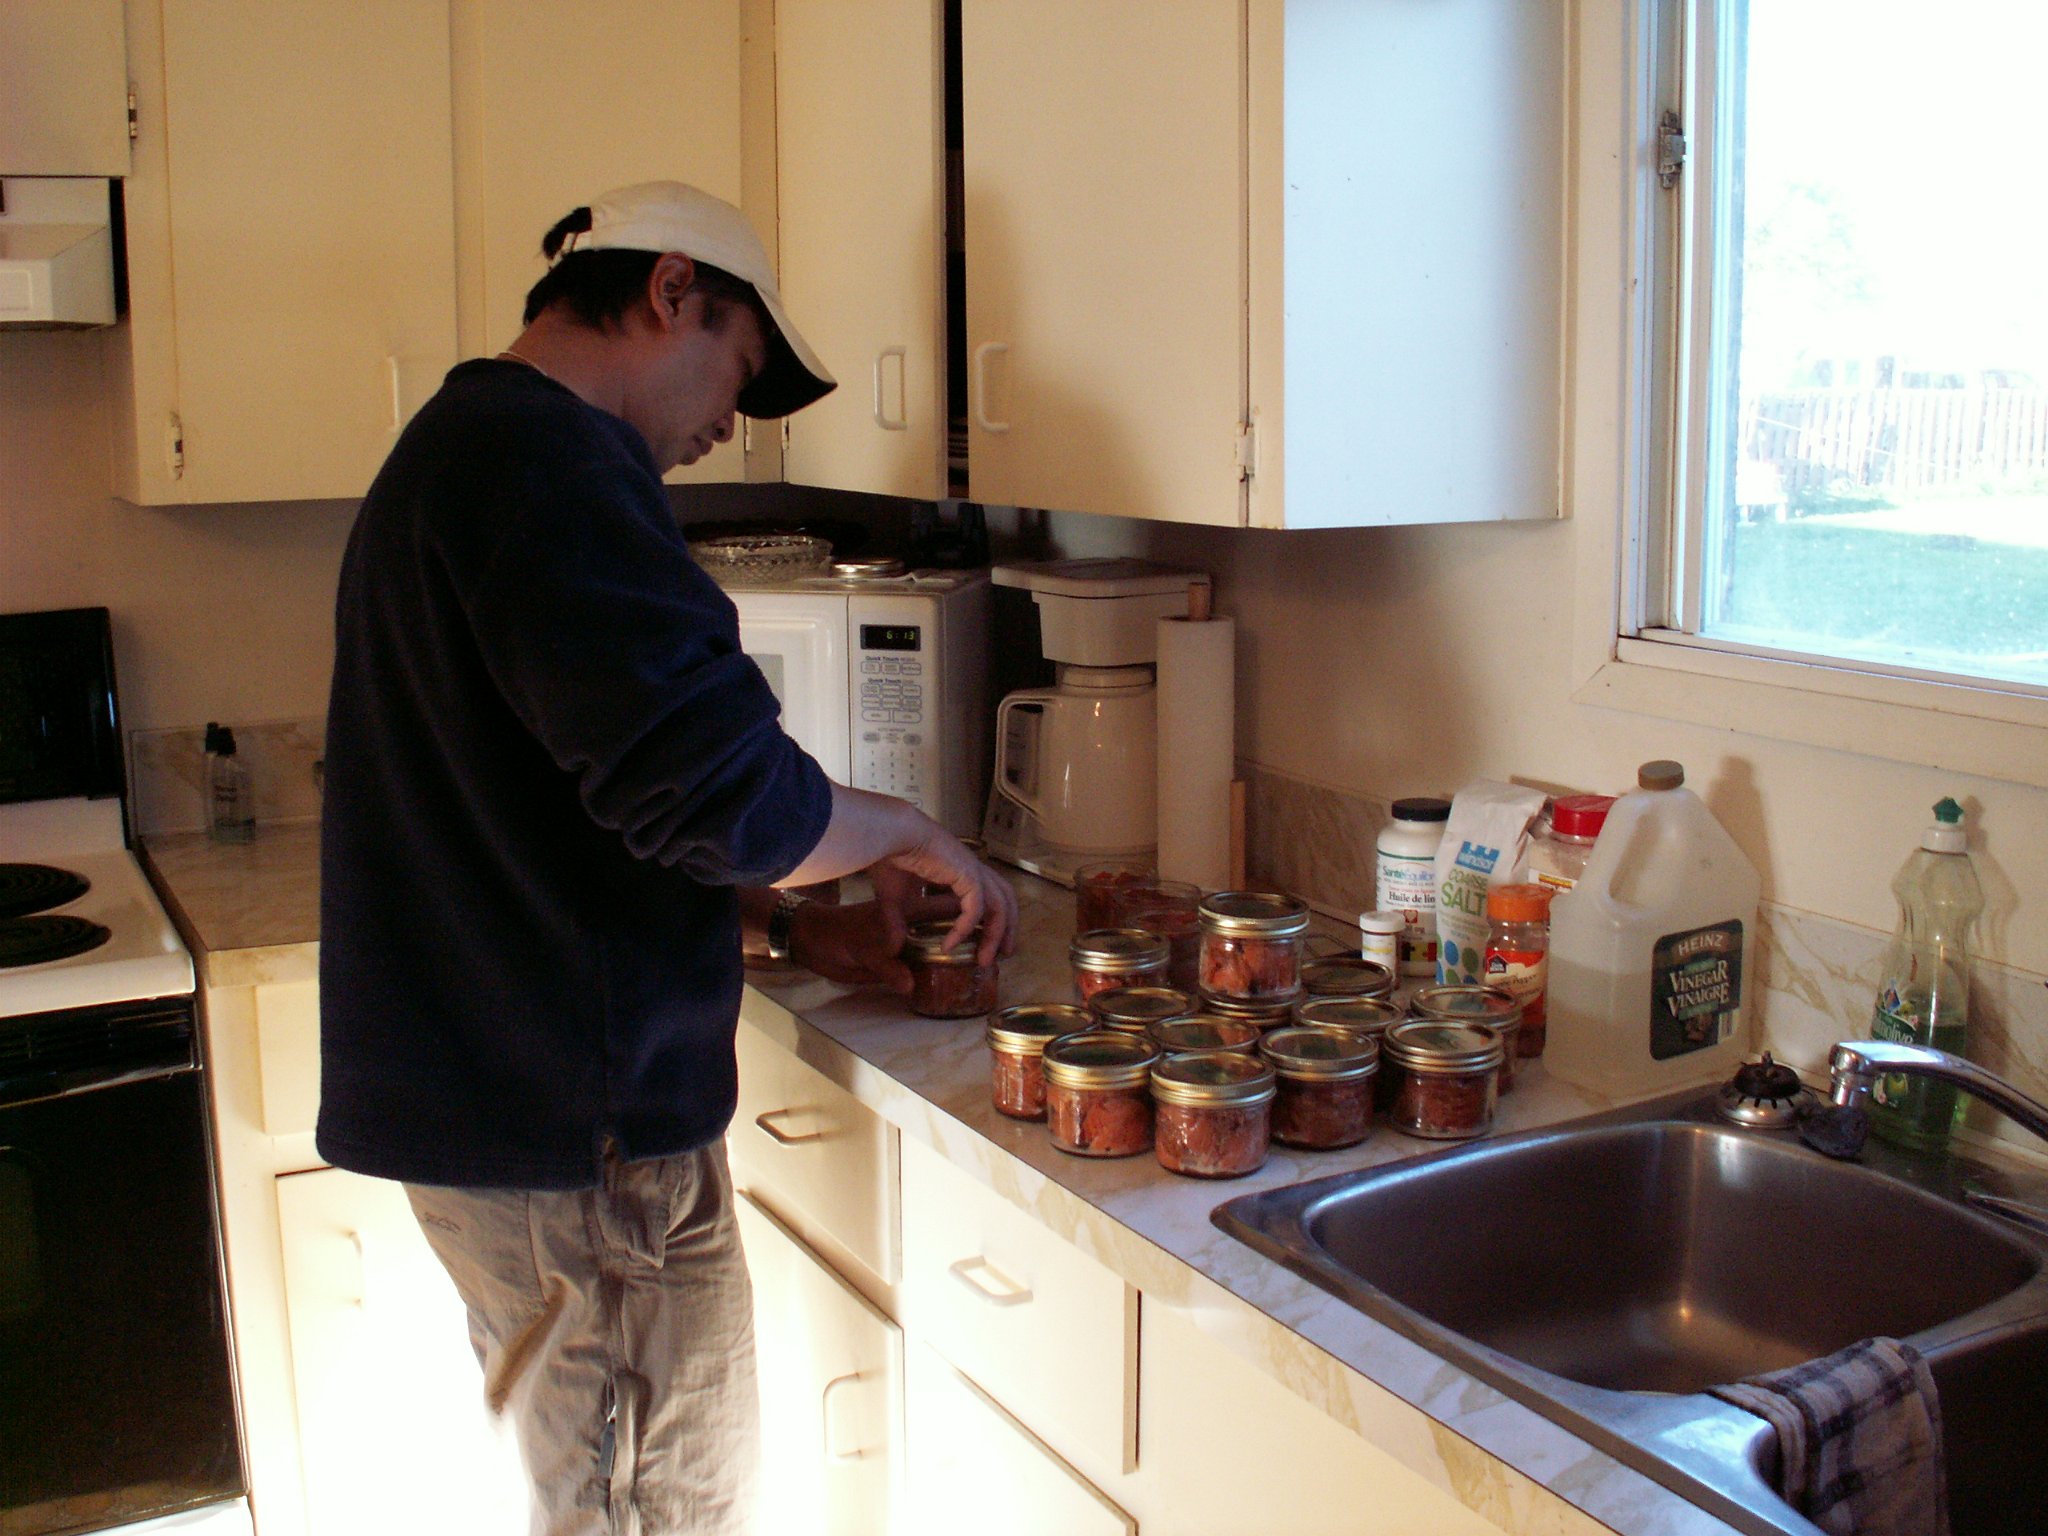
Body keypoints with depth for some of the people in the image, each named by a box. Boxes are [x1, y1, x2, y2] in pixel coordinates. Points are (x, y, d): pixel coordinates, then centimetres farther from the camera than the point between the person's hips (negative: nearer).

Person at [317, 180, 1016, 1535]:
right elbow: (716, 786, -28)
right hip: (578, 1124, -10)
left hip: (490, 1102, 11)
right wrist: (910, 837, -9)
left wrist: (781, 921, 16)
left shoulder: (462, 448, 17)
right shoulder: (552, 461, -19)